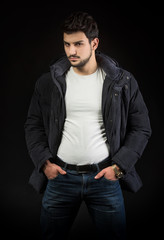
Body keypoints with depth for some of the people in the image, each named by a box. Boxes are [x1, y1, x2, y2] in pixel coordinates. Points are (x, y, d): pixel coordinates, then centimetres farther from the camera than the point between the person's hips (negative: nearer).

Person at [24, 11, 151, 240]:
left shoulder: (123, 82, -2)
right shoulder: (48, 82, 1)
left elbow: (141, 128, 2)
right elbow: (33, 125, 8)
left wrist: (119, 166, -7)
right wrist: (44, 162, -4)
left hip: (105, 177, -1)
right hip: (60, 176, 1)